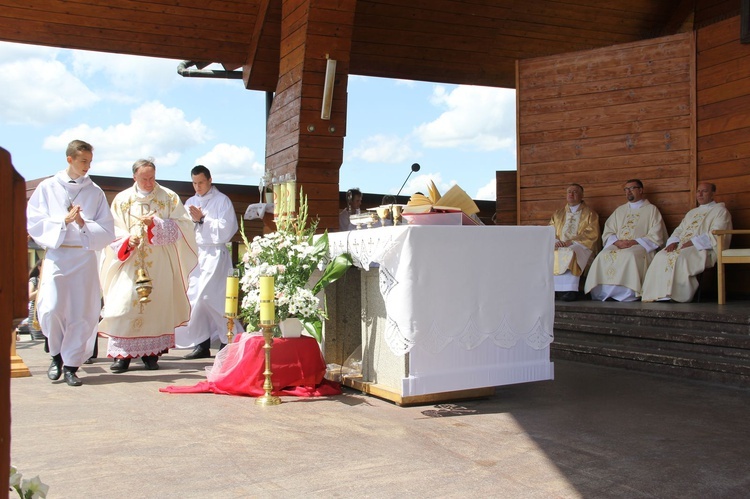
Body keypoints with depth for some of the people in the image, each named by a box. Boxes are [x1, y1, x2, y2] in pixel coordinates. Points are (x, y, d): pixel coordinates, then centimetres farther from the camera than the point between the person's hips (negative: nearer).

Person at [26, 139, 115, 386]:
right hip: (56, 255, -1)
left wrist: (83, 224, -11)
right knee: (51, 309, -13)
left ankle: (71, 365, 11)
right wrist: (64, 221, -11)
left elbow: (107, 231, 5)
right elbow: (33, 223, 0)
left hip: (85, 257, 1)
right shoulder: (48, 187, 5)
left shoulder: (95, 192, 8)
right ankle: (57, 355, 14)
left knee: (82, 313, -2)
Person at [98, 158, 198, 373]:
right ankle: (122, 354, -4)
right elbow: (113, 230, 5)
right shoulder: (122, 200, 10)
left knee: (157, 304, -1)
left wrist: (155, 223, -15)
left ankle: (151, 353, 6)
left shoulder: (169, 197, 7)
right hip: (130, 261, 1)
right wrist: (127, 240, -15)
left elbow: (182, 225, -2)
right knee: (125, 304, -8)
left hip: (160, 263, 0)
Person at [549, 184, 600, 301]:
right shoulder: (558, 214, 24)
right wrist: (555, 242, -9)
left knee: (570, 253, -38)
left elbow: (591, 234, -2)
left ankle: (569, 290, -42)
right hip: (560, 246, 4)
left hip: (580, 246, -4)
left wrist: (571, 242, -14)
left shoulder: (589, 214, 12)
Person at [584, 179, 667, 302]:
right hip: (617, 245, 4)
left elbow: (655, 237, 2)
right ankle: (603, 293, -30)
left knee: (629, 256, -38)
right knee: (603, 256, -29)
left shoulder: (651, 210, 13)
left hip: (640, 246, -4)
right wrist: (617, 242, -6)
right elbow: (607, 233, 16)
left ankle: (626, 294, -33)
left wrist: (635, 242, -12)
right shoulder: (620, 210, 26)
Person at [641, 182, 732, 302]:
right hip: (681, 247, 6)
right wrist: (673, 241, 2)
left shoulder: (720, 210, 9)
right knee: (661, 256, -24)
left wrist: (693, 242, -17)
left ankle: (675, 294, -35)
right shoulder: (692, 213, 32)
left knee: (679, 257, -36)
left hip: (703, 249, -6)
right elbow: (679, 230, 26)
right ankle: (659, 294, -32)